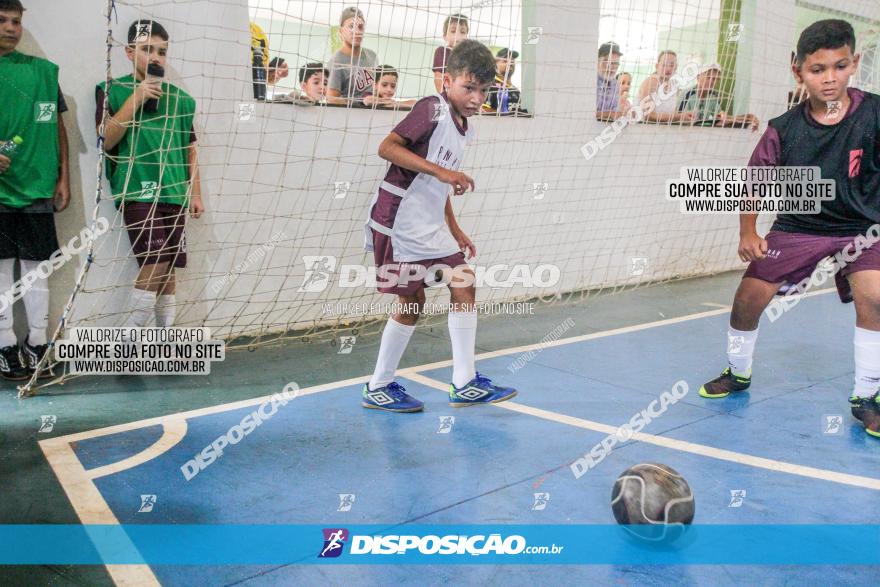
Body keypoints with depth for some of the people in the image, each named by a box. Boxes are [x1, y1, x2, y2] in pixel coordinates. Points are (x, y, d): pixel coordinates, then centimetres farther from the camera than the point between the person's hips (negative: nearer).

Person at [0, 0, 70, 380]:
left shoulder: (44, 70, 9)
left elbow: (57, 127, 12)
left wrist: (63, 178, 8)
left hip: (37, 188, 2)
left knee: (36, 266, 6)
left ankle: (37, 344, 15)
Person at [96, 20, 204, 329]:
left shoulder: (180, 99, 14)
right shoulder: (112, 90, 4)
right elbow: (105, 141, -6)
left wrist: (195, 193, 13)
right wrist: (135, 100, -11)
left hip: (174, 196, 5)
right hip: (139, 192, -4)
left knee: (168, 273, 6)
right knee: (154, 269, -15)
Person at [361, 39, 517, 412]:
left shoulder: (464, 127, 14)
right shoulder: (433, 109, -12)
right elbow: (387, 148, -23)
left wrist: (455, 230, 18)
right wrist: (441, 171, -29)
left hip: (430, 228, 9)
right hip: (399, 223, -8)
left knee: (464, 285, 3)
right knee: (412, 303, -2)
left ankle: (465, 383, 9)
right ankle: (378, 387, 16)